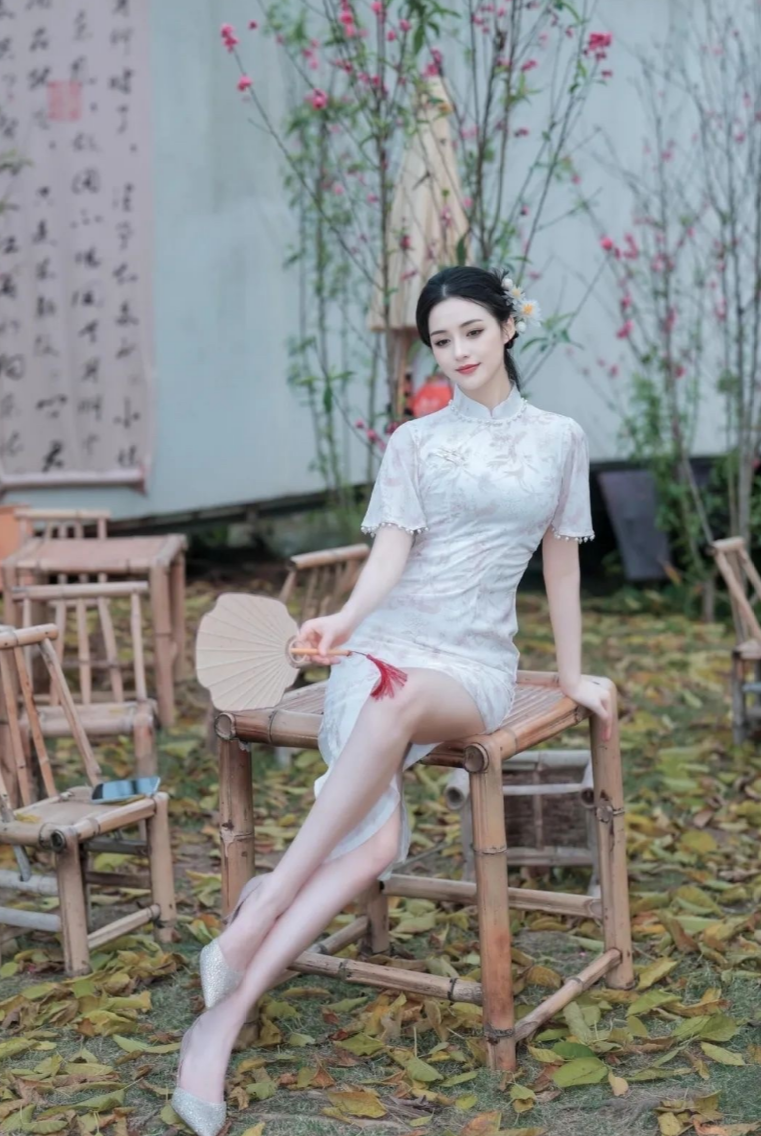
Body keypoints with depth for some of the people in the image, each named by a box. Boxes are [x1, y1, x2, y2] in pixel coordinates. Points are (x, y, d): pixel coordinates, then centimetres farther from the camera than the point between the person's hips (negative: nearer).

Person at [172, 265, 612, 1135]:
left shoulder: (560, 439, 14)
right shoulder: (414, 441, 11)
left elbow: (560, 562, 19)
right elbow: (391, 551, -2)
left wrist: (571, 676, 22)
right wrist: (346, 618, -22)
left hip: (476, 664, 0)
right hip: (387, 641, 0)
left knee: (399, 704, -40)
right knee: (375, 841, -28)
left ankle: (263, 904, -34)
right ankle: (223, 1020, -27)